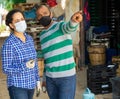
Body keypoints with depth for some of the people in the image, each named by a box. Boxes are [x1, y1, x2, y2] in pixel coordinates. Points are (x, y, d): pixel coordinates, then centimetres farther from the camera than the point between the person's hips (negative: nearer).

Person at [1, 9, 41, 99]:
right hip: (17, 86, -7)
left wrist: (37, 79, 12)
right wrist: (25, 66, -29)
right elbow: (6, 69, -16)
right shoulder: (8, 43, -18)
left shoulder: (29, 38, 4)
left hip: (30, 84, 7)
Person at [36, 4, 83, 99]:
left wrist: (74, 21, -58)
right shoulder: (42, 35, 12)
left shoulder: (60, 26, -8)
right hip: (50, 78, 6)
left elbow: (69, 27, -34)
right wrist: (45, 78, 21)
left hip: (66, 77, -6)